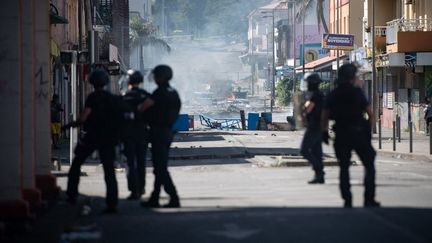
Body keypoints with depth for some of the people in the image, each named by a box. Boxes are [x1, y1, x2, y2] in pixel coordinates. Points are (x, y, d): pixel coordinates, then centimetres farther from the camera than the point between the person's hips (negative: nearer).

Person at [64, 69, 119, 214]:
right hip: (108, 137, 4)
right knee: (109, 170, 1)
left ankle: (72, 195, 14)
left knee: (76, 163, 14)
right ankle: (112, 204, -7)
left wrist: (72, 124, -2)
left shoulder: (93, 97, -10)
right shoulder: (111, 98, 7)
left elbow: (83, 118, -17)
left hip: (92, 136, -4)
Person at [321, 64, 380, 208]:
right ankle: (369, 199, 1)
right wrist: (369, 130, 2)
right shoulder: (357, 93, -5)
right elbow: (370, 114, -8)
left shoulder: (333, 95, 4)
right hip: (359, 133, -3)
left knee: (344, 168, 9)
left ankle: (347, 200, 3)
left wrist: (324, 132, 12)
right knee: (369, 166, 7)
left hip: (341, 135, 3)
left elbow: (325, 116, 2)